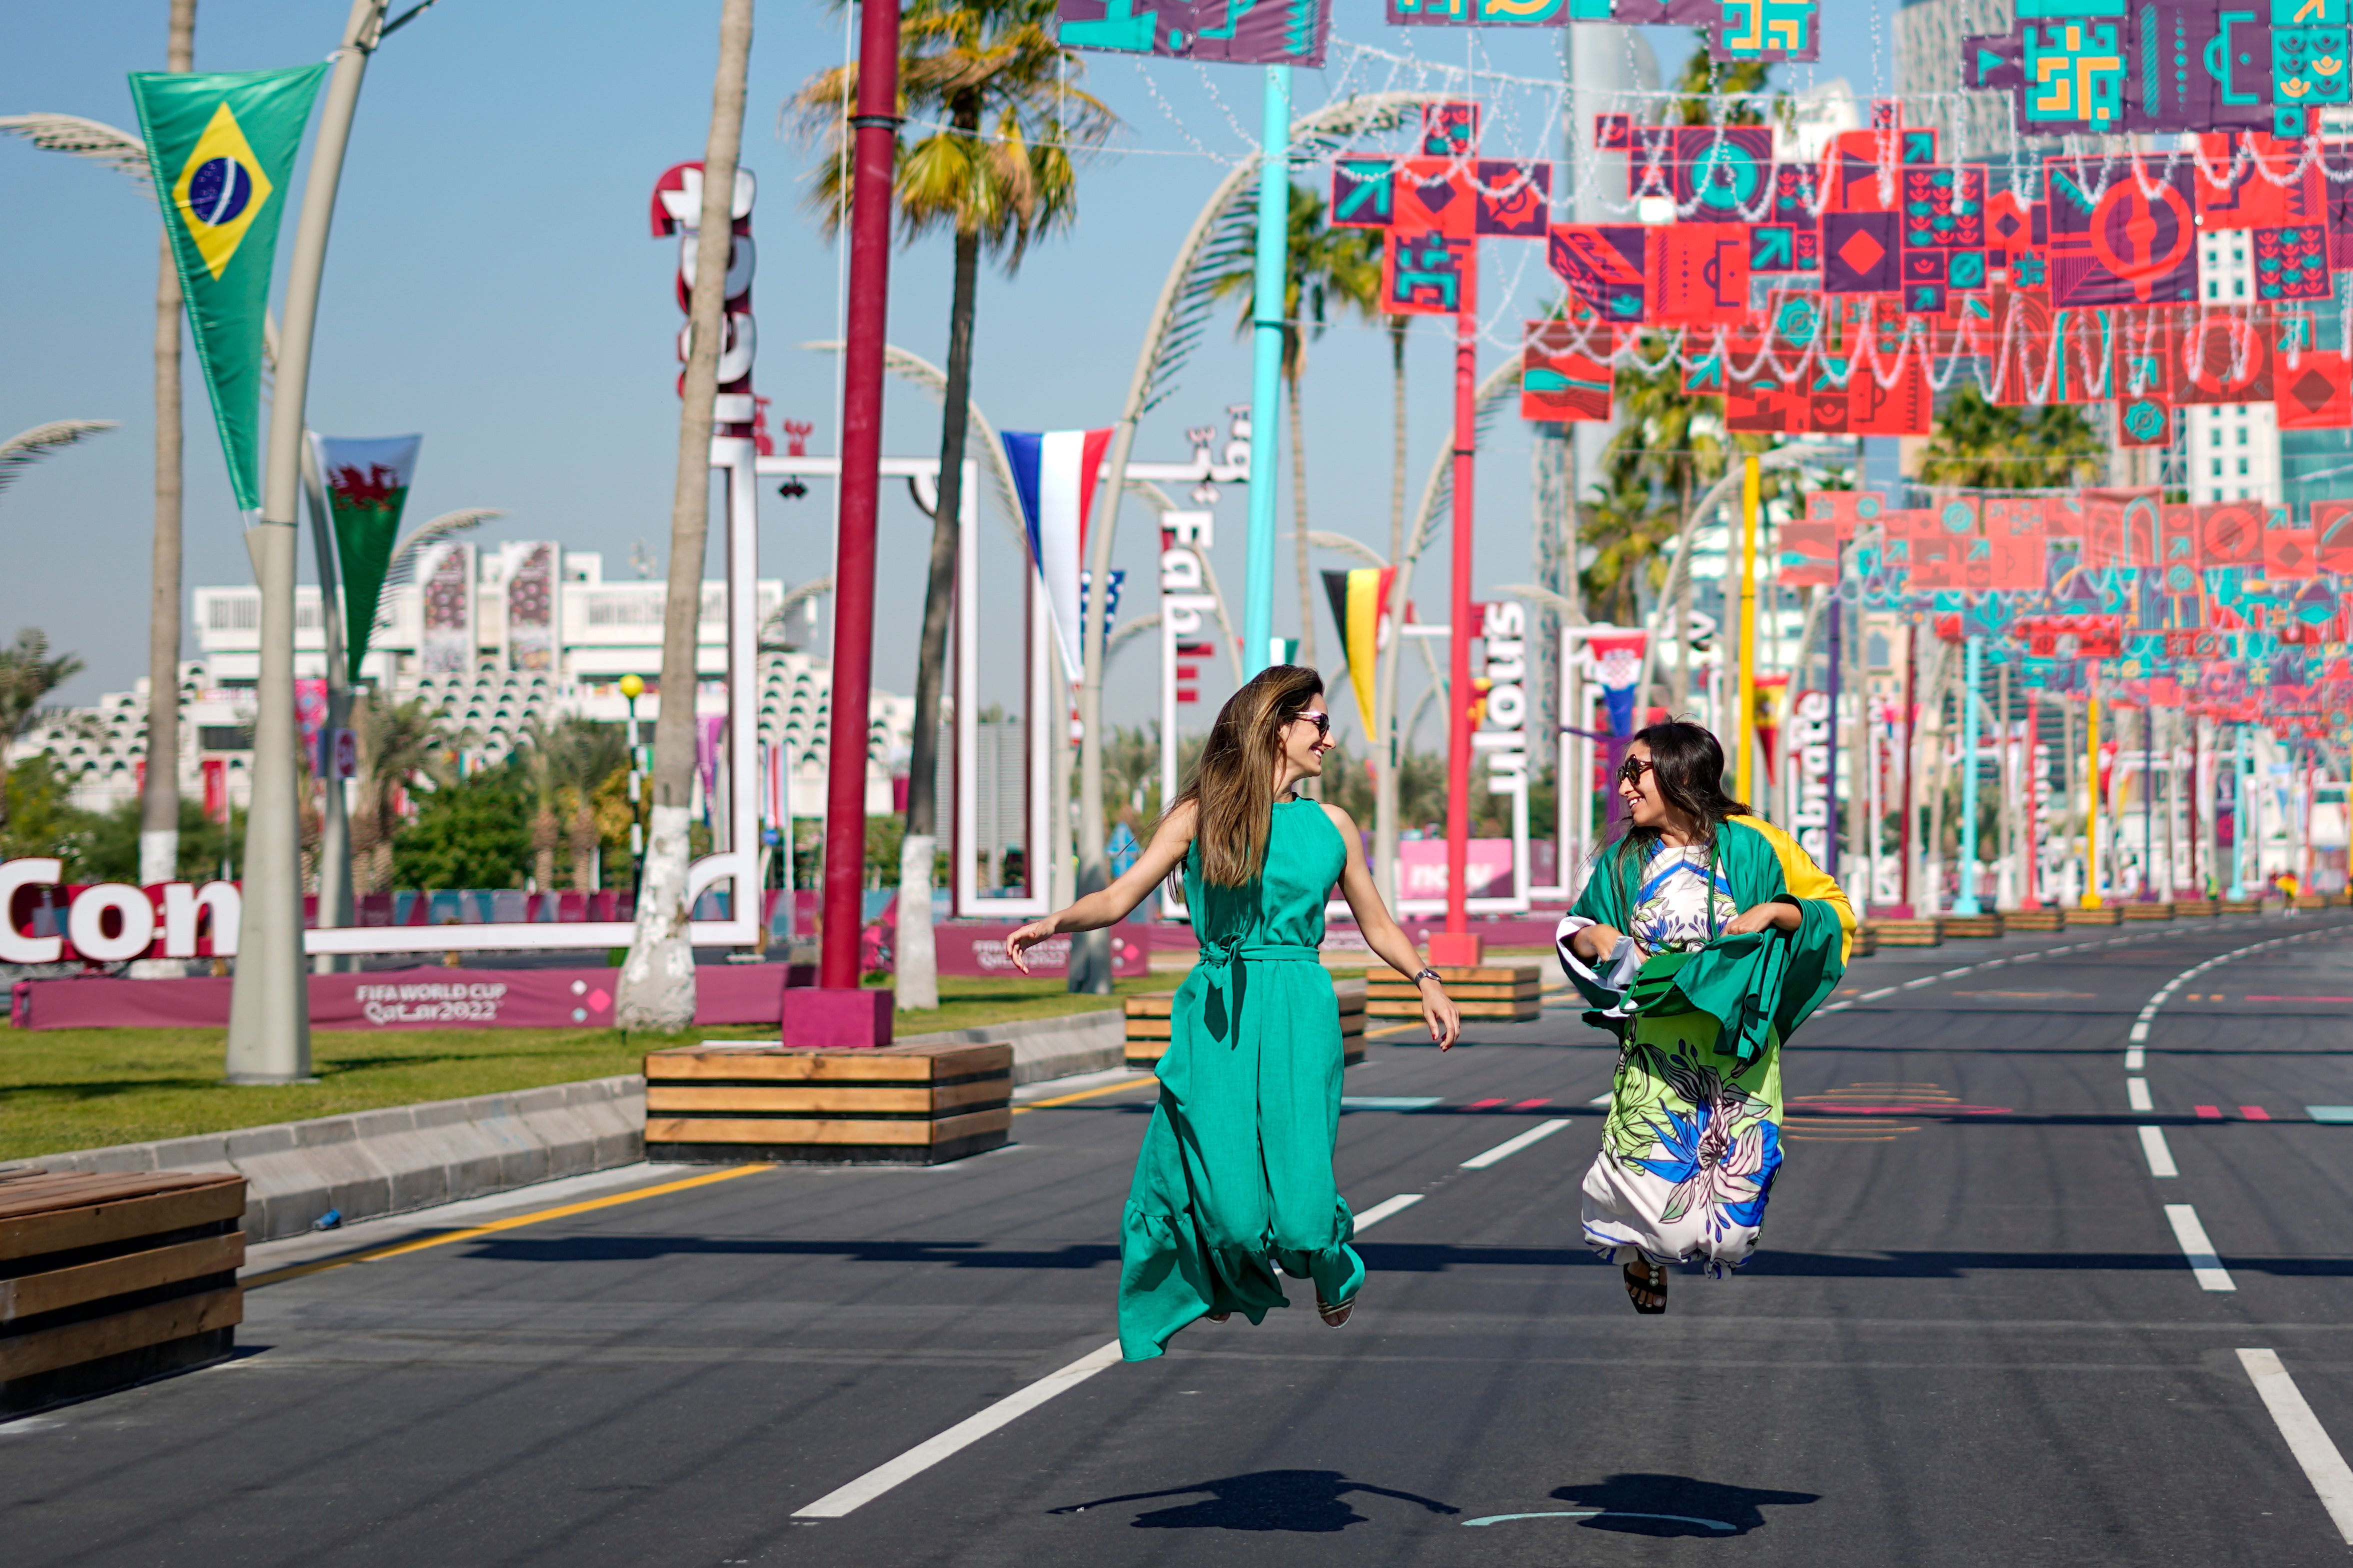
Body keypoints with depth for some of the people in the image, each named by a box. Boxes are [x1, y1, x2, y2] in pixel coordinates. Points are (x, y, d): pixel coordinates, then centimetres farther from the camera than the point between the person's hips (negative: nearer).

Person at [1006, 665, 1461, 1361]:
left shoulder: (1331, 825, 13)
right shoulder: (1200, 815, 5)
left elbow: (1377, 925, 21)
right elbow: (1119, 898, 2)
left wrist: (1426, 981, 5)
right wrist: (1054, 922, -15)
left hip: (1299, 1015, 1)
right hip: (1216, 1015, -1)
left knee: (1298, 1192, -11)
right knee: (1218, 1194, -9)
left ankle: (1330, 1256, 24)